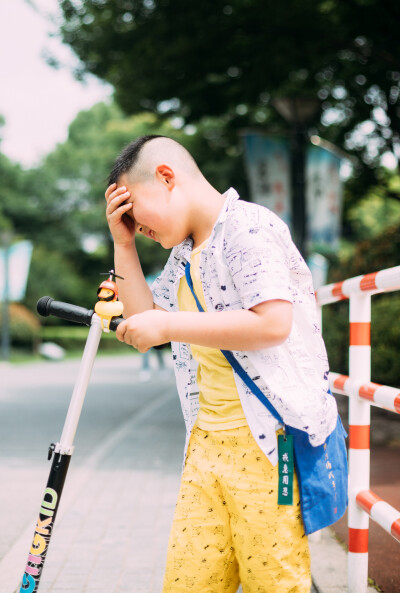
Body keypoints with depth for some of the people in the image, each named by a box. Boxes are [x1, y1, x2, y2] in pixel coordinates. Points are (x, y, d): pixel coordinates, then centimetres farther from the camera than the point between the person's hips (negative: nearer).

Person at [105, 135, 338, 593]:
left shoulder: (249, 227, -10)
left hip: (267, 439, -8)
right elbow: (146, 321, 26)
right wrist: (123, 245, 16)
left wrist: (168, 325, -17)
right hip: (206, 441, 8)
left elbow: (273, 323, -21)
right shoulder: (184, 254, 19)